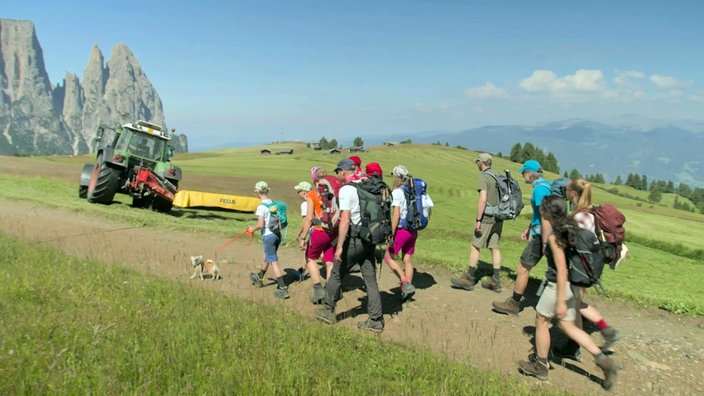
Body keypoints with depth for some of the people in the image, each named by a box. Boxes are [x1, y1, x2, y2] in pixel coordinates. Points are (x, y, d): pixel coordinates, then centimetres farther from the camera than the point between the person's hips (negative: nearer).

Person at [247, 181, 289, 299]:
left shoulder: (261, 207, -15)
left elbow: (260, 225, -21)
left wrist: (253, 229, -1)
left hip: (268, 235, -8)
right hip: (277, 234, 8)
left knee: (273, 262, -3)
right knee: (266, 258, 25)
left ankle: (283, 289, -5)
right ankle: (259, 278, 46)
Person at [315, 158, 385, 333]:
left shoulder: (346, 189, -12)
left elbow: (345, 220, -19)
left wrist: (339, 246, -17)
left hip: (354, 238, -7)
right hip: (369, 238, 7)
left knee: (336, 274, 11)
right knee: (370, 279, 9)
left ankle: (328, 311, 23)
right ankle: (376, 321, 11)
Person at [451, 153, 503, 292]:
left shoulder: (484, 177, -12)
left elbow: (483, 199, -21)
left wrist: (478, 220, -18)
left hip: (487, 219, -8)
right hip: (498, 218, 8)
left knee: (475, 247, 1)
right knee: (494, 248, 9)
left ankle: (469, 278, 6)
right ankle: (496, 281, 10)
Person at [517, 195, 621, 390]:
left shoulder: (554, 236, -21)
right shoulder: (571, 227, 5)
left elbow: (562, 270, -23)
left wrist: (560, 302, -19)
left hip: (559, 285, -9)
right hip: (574, 284, 9)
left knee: (541, 321, 11)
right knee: (566, 325, 19)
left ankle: (540, 365, 26)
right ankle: (604, 360, 14)